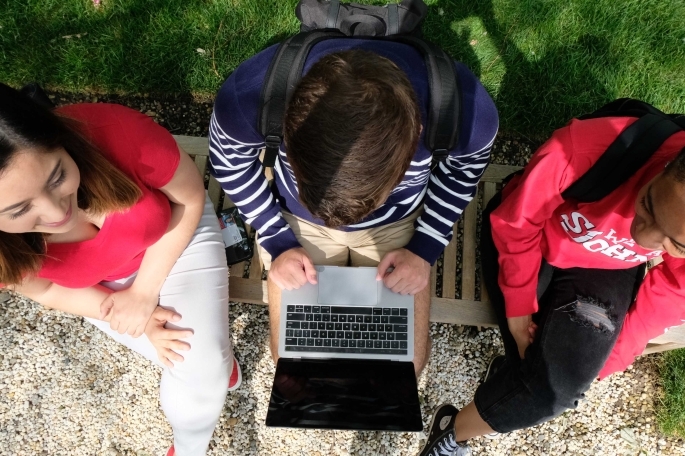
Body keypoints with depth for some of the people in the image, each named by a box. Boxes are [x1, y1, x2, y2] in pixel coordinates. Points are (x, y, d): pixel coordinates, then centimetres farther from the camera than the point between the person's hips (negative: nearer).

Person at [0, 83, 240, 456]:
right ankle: (213, 348, 37)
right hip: (99, 282, 2)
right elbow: (46, 289, -9)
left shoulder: (118, 133, -39)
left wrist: (145, 291, -18)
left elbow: (191, 198, -19)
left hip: (179, 233, -1)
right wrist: (142, 322, -14)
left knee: (195, 398, -8)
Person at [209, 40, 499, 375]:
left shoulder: (466, 105, -35)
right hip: (298, 220, 0)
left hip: (397, 223, 1)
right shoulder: (249, 94, -37)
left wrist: (425, 248, -11)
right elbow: (228, 156, -11)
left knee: (408, 362, 1)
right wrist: (277, 241, -13)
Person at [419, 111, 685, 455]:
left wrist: (599, 362, -4)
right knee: (542, 384, -16)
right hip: (531, 238, -2)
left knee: (560, 385, -16)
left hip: (604, 268, 2)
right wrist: (518, 304, -13)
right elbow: (515, 224, -19)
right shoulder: (582, 150, -38)